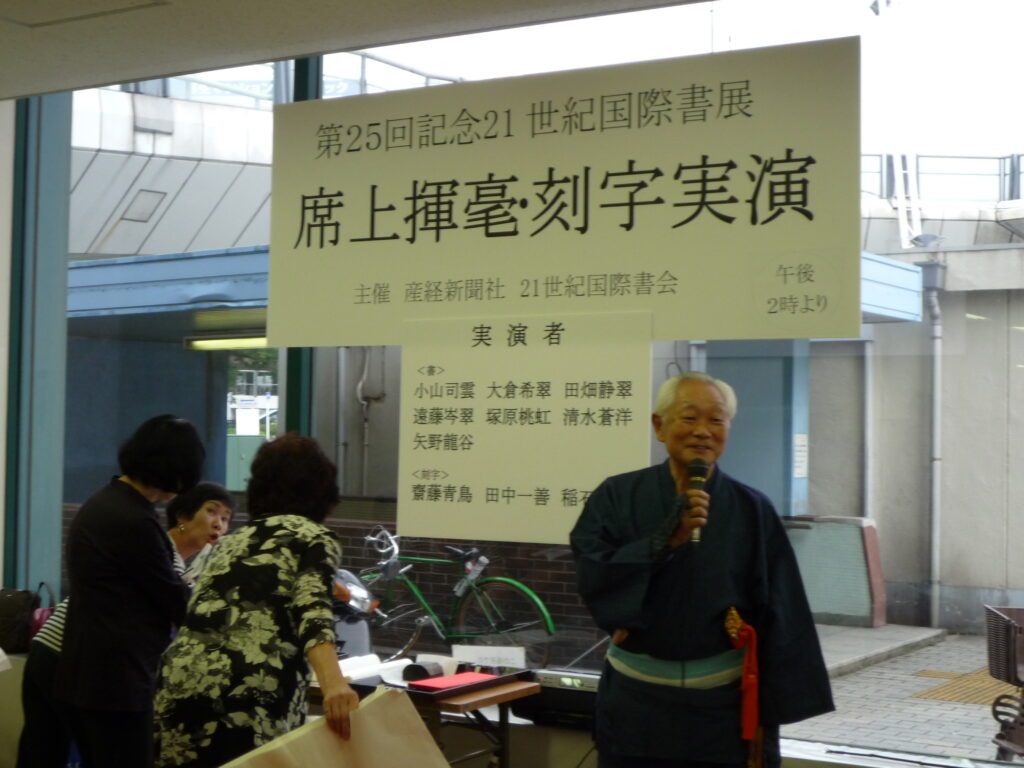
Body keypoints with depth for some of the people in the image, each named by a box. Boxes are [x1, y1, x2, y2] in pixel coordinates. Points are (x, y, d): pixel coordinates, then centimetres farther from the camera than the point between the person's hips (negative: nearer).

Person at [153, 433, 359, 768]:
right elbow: (311, 610, -13)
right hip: (250, 701, -6)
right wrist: (333, 683, -29)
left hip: (180, 690, 6)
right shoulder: (315, 538, 7)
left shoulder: (232, 540, 26)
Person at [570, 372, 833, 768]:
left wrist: (768, 716, -5)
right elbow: (592, 579, -14)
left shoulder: (751, 510, -4)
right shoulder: (617, 497, -3)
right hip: (636, 704, 0)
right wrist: (665, 540, -25)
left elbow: (776, 619, -4)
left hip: (723, 706, 0)